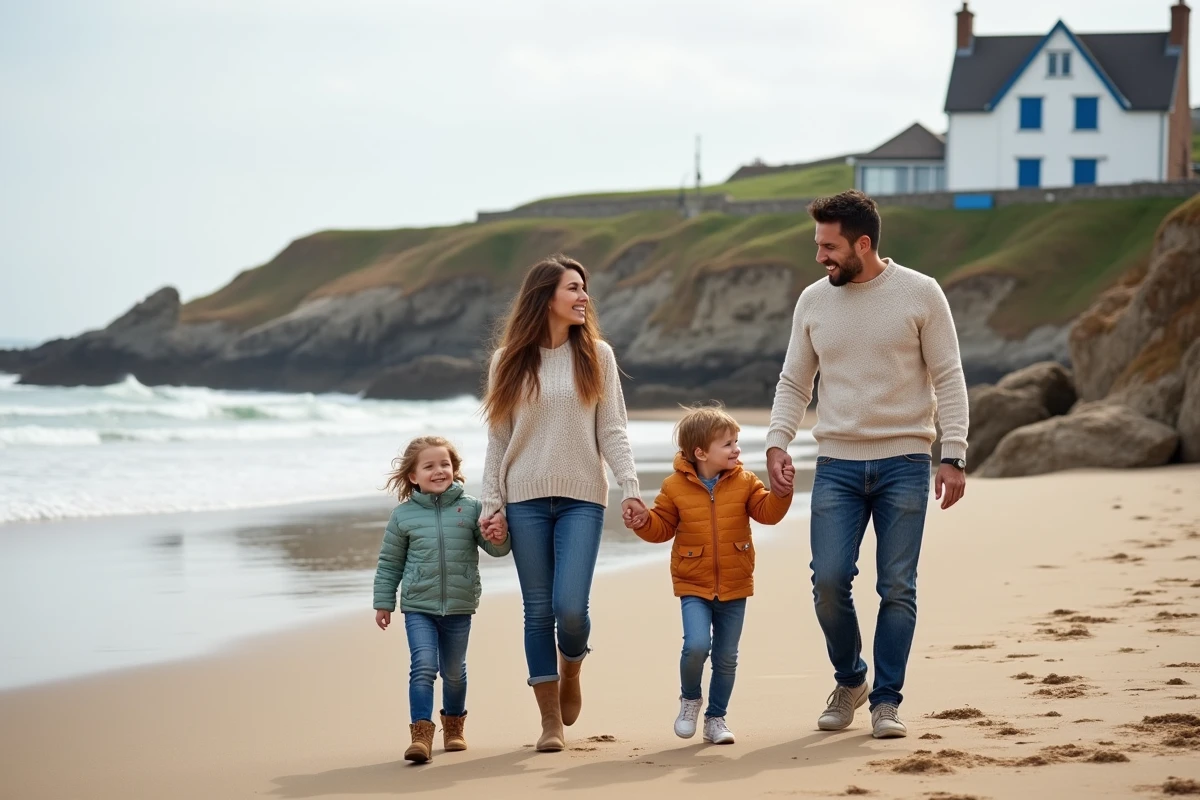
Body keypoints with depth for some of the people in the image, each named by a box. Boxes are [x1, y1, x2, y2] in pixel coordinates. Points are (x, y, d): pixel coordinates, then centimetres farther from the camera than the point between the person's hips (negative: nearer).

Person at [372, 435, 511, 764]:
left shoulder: (470, 508, -2)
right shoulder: (403, 515, -2)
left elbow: (495, 548, 2)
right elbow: (390, 563, 7)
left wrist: (498, 539, -21)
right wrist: (383, 602, 7)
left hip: (459, 607, 1)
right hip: (418, 607, -1)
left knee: (454, 671, 15)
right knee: (424, 667, -15)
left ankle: (454, 726, 35)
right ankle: (421, 734, -16)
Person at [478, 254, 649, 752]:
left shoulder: (596, 355, 4)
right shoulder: (510, 360, 4)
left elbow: (612, 430, 1)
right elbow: (497, 439, 6)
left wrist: (630, 487, -10)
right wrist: (492, 503, -2)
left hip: (582, 498, -1)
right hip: (525, 500, 1)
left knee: (570, 608, -11)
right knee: (538, 612, 3)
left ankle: (570, 669, 22)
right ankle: (550, 720, 12)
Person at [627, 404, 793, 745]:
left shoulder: (744, 482, 1)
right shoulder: (676, 487, -3)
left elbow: (767, 512, -4)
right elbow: (661, 528, 4)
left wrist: (780, 492, -21)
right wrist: (642, 522, -16)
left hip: (734, 588, 2)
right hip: (694, 586, -2)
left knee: (726, 658, 8)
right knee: (696, 645, -20)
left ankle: (716, 718, 25)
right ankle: (690, 698, 9)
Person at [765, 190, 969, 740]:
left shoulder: (920, 294, -3)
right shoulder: (813, 301, 6)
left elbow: (948, 378, -3)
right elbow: (794, 381, 13)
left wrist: (953, 455, -10)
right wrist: (777, 442, -3)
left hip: (904, 462, -2)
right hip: (837, 464, 2)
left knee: (897, 588, -1)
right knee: (828, 579, -7)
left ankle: (886, 701, 9)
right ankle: (849, 680, 17)